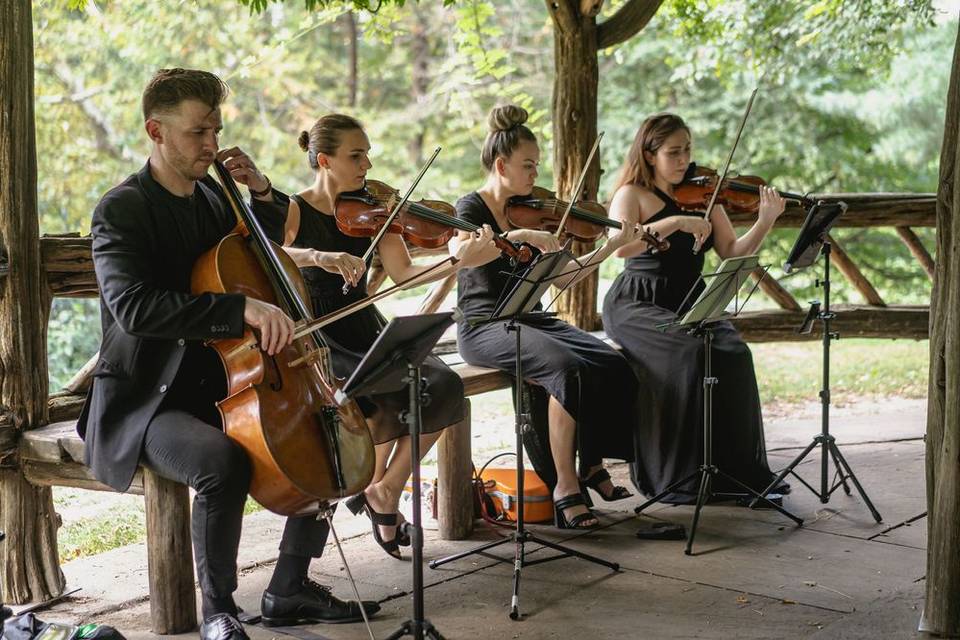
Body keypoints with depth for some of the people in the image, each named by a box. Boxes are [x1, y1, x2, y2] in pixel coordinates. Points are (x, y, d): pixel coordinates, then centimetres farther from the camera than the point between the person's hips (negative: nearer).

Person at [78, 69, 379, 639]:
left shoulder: (214, 199, 9)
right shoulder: (122, 210, -13)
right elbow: (132, 307, -30)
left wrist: (262, 192, 6)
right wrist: (242, 308, -39)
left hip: (220, 388, 8)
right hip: (146, 403, -8)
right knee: (224, 461, -35)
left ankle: (290, 589, 11)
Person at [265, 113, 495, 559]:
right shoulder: (294, 211, -7)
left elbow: (403, 273, -1)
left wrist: (457, 261, -18)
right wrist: (319, 256, -42)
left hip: (368, 334, 5)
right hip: (316, 343, -5)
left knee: (445, 386, -19)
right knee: (390, 396, -31)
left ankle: (386, 488, -2)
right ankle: (373, 485, 0)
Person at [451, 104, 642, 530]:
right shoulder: (472, 208, -4)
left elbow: (561, 278, 13)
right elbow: (459, 254, -28)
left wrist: (611, 247, 4)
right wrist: (518, 235, -33)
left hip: (528, 320, 7)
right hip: (484, 326, -6)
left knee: (614, 366, -16)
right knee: (568, 368, -32)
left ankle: (591, 463, 1)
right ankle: (566, 486, -23)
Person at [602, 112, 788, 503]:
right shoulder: (632, 195, -1)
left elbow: (732, 253, 7)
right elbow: (621, 246, -21)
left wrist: (765, 223, -9)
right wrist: (675, 222, -29)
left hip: (690, 304, 5)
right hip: (638, 306, -5)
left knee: (734, 354, -24)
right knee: (688, 355, -32)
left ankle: (737, 470, -13)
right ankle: (676, 476, -21)